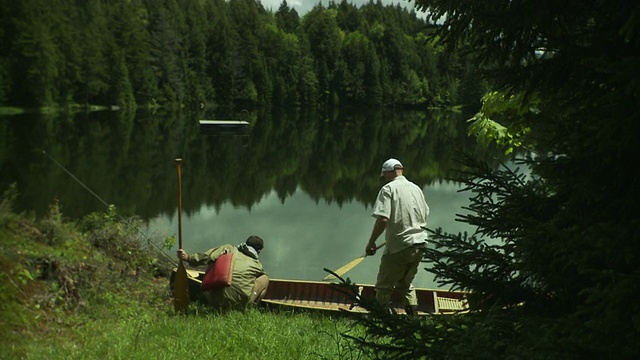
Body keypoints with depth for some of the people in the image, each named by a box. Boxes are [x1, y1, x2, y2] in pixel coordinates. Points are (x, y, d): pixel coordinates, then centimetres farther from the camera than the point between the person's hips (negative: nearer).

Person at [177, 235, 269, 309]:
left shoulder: (229, 248, 10)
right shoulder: (257, 265, 11)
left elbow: (208, 257, -3)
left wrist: (188, 257, 4)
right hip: (238, 303, -3)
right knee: (265, 279, 17)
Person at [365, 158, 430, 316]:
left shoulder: (389, 189, -8)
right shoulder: (416, 188, 12)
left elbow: (382, 219, -19)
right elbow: (425, 216, 20)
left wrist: (371, 242, -11)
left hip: (399, 246, -7)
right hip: (419, 245, 7)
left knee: (384, 286, 2)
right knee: (405, 283, 20)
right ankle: (413, 312, 12)